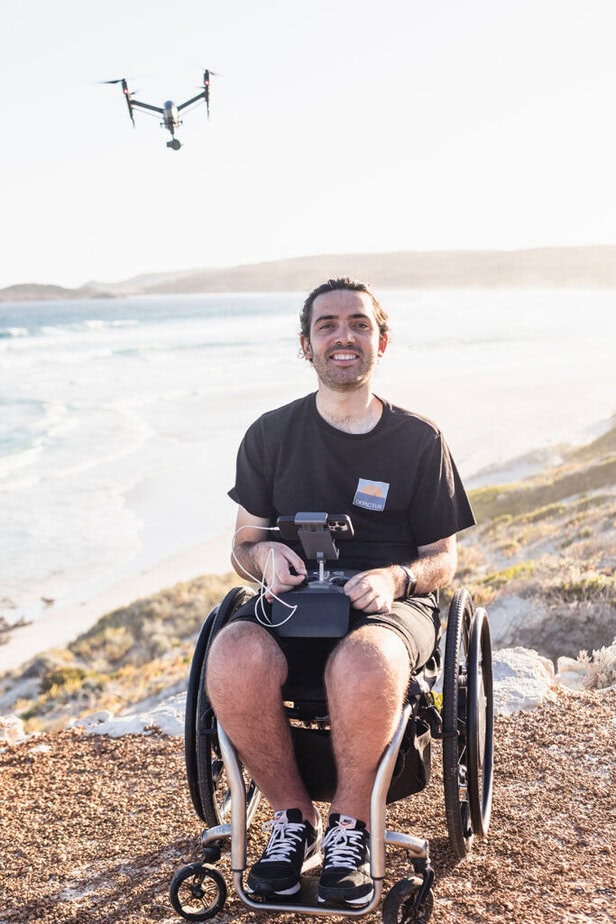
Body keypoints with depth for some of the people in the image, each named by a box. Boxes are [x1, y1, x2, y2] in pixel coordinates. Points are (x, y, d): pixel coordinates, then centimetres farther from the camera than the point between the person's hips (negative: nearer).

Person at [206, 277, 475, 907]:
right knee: (233, 661, -33)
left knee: (364, 665, -39)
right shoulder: (271, 435, 8)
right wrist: (266, 555, -10)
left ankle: (348, 824, -11)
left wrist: (395, 578, -13)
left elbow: (443, 558, 9)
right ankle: (292, 817, -8)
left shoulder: (419, 441, 5)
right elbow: (244, 545, 14)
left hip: (391, 602, -1)